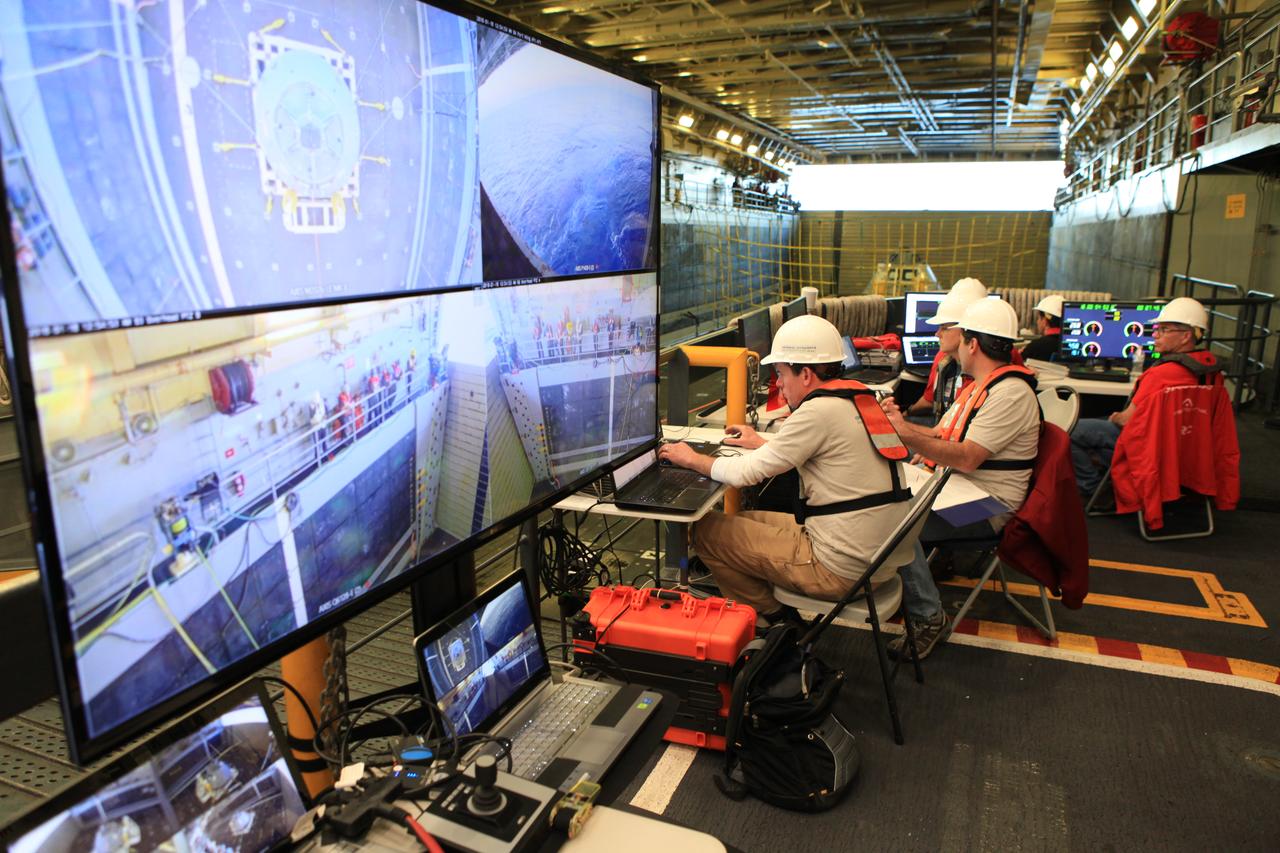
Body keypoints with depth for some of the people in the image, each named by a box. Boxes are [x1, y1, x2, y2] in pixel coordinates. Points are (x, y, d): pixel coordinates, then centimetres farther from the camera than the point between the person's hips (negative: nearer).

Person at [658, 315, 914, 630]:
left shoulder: (820, 411, -20)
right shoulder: (863, 399, 7)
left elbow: (744, 474, -15)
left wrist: (692, 459, 2)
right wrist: (763, 444, 30)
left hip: (841, 569, -9)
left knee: (706, 530, -1)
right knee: (747, 519, 20)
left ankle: (771, 618, 14)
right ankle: (781, 620, 24)